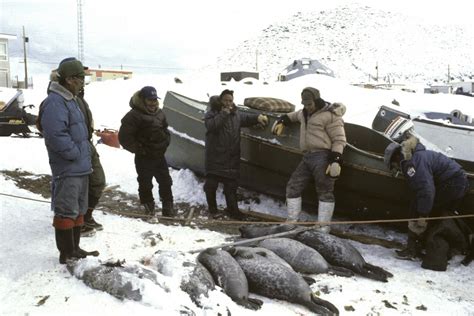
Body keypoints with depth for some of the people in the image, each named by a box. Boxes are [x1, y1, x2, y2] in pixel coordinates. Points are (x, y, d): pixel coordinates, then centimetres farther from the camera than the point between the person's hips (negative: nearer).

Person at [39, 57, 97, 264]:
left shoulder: (71, 99, 16)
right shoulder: (55, 102, -17)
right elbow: (56, 136, -27)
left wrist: (85, 153, 12)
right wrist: (76, 154, -17)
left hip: (81, 168, 11)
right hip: (68, 170, -10)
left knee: (78, 210, 17)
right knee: (66, 212, -2)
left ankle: (74, 248, 29)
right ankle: (66, 253, 8)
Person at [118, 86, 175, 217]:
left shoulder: (159, 113, 8)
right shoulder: (134, 115, -16)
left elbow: (165, 129, 25)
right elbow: (124, 137, -17)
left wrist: (165, 142, 10)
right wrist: (138, 149, -14)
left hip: (160, 156, 7)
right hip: (144, 158, -6)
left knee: (166, 182, 11)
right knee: (145, 184, 4)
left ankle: (168, 207, 22)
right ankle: (149, 208, 18)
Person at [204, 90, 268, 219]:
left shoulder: (236, 114, 12)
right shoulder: (211, 113, -4)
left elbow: (247, 117, 5)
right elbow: (211, 126, -22)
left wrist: (258, 117, -16)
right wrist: (224, 114, -21)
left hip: (232, 159, 4)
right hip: (215, 158, -4)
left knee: (231, 186, 10)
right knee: (211, 185, 5)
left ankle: (233, 210, 21)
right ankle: (212, 209, 23)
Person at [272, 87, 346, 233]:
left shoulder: (330, 115, -7)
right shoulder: (305, 113, 19)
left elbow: (339, 140, -11)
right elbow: (296, 115, 45)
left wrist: (336, 160, -20)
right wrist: (282, 121, 38)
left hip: (322, 157, -9)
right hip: (307, 157, 9)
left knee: (325, 192, -6)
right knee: (293, 187, 8)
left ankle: (323, 228, -4)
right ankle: (292, 221, 16)